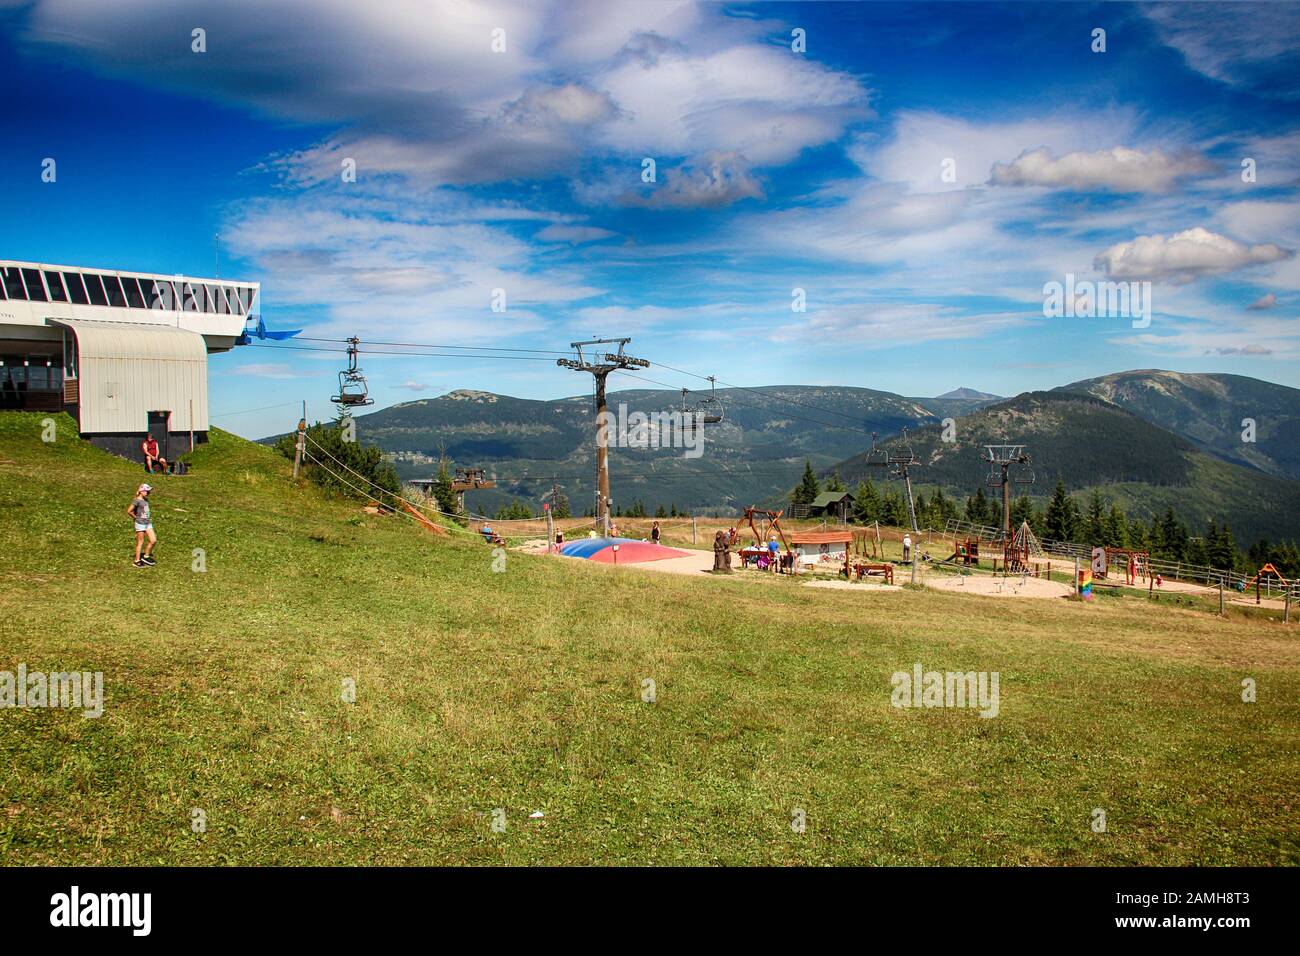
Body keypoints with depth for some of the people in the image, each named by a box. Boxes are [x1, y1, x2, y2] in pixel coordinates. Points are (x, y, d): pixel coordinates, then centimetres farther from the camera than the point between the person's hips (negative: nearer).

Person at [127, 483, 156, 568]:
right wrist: (136, 517, -6)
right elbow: (129, 511, -19)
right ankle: (137, 561, 13)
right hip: (140, 524, -7)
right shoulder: (137, 501, -14)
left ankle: (146, 556, 20)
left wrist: (148, 518, 11)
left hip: (148, 523, 7)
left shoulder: (146, 500, 10)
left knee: (153, 540, 3)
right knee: (140, 542, 2)